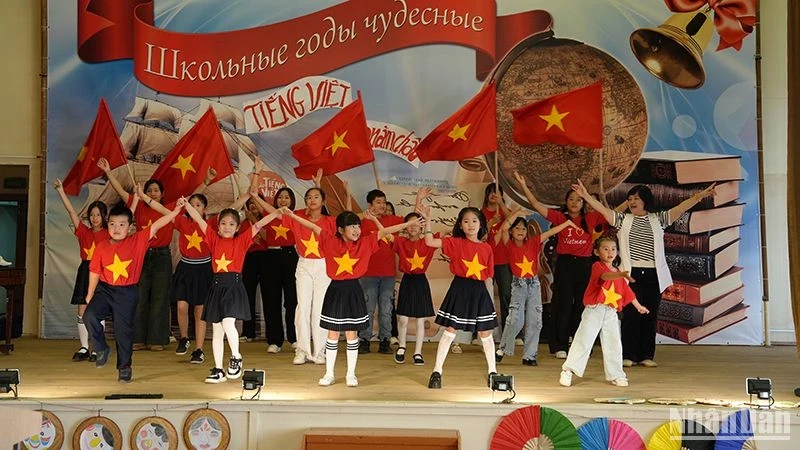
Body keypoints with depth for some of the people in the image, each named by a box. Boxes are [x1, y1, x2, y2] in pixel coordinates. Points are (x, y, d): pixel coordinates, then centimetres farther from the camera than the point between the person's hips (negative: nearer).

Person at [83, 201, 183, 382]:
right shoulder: (102, 247, 0)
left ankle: (125, 367, 20)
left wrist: (175, 211, -24)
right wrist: (90, 295, 13)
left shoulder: (138, 241, -6)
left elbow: (155, 226, -14)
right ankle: (102, 349, 8)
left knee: (124, 330, 4)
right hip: (105, 289, 2)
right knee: (89, 316, -18)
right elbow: (95, 271, 7)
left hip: (127, 293, -2)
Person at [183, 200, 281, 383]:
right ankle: (218, 370, 16)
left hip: (234, 286, -4)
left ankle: (236, 357, 2)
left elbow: (259, 224, -3)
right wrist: (186, 204, 2)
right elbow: (199, 219, 8)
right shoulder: (214, 239, 9)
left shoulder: (242, 240, 4)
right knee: (216, 331, 8)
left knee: (228, 323, -21)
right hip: (217, 286, 4)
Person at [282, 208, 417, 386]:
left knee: (352, 334, 7)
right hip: (335, 291, 0)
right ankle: (329, 374, 16)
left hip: (354, 291, 0)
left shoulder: (365, 243, -1)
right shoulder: (331, 242, -2)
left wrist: (409, 223, -9)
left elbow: (384, 232, -4)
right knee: (333, 334, 7)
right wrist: (293, 216, -5)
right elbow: (313, 227, -2)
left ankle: (351, 374, 17)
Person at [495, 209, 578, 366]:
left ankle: (529, 355, 9)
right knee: (515, 320, -15)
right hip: (518, 285, -4)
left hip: (534, 284, 4)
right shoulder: (509, 245, -4)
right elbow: (504, 228, -18)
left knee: (534, 322, 2)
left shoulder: (533, 243, 5)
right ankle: (502, 349, 2)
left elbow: (550, 232, 4)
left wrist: (567, 223, 2)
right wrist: (517, 213, -11)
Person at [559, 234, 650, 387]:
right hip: (594, 310, -6)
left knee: (613, 344, 7)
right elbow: (605, 276, -28)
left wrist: (638, 306, 30)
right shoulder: (597, 266, -6)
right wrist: (622, 274, -45)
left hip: (611, 313, 6)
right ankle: (568, 371, 0)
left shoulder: (618, 273, 16)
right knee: (583, 340, -7)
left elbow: (627, 291, 26)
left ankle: (616, 375, 18)